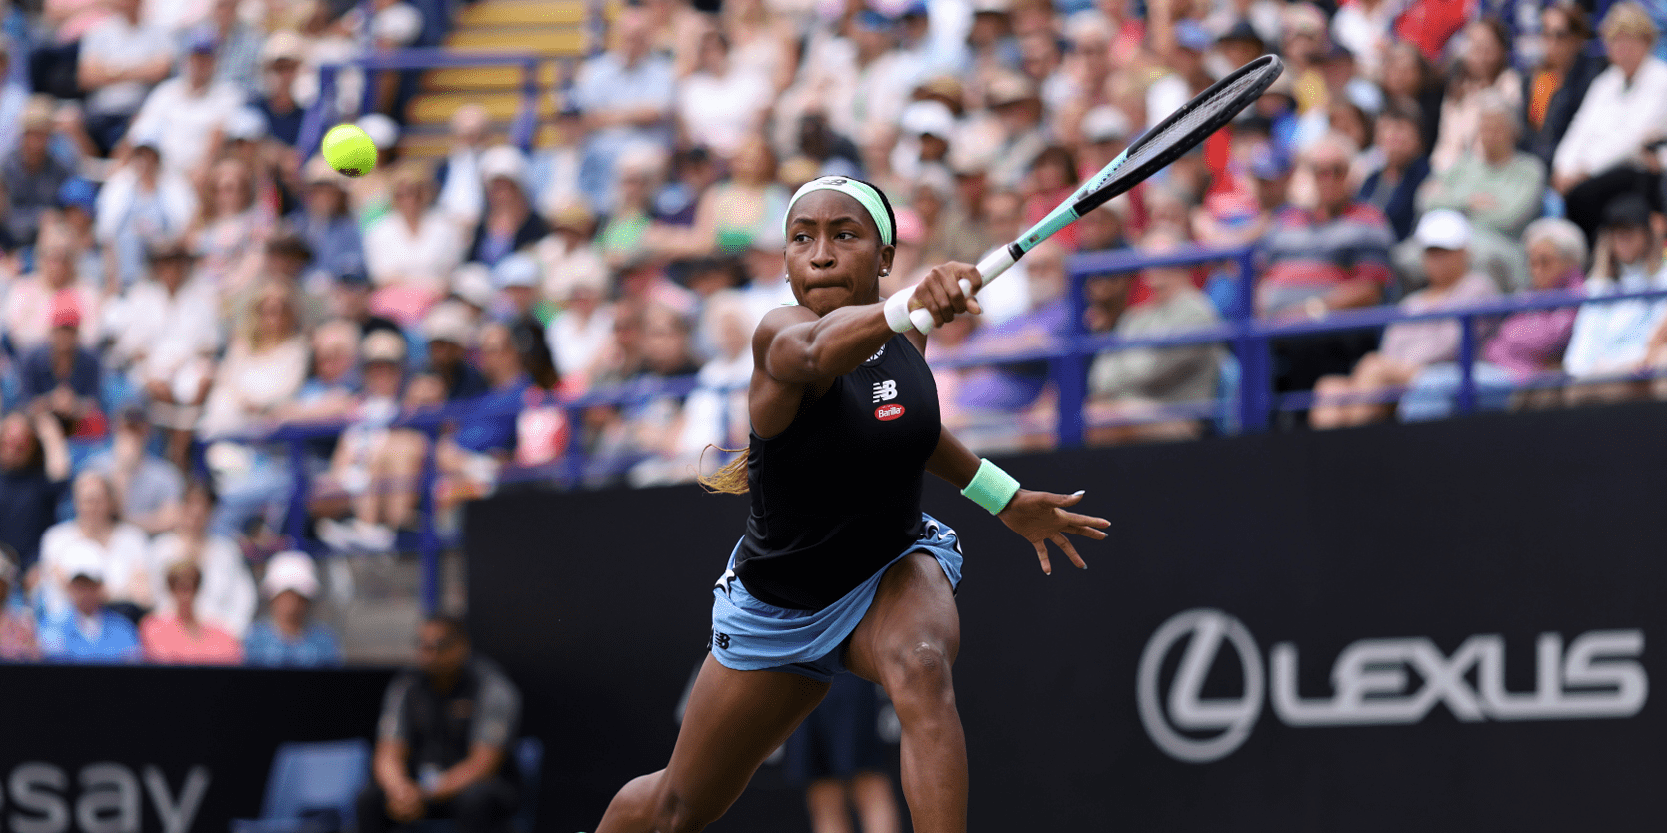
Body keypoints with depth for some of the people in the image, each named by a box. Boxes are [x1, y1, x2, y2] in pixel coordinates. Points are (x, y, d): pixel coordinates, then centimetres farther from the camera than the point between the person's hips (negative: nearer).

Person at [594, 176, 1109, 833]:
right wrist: (909, 307, -75)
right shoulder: (781, 337, -27)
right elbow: (818, 351, -55)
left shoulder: (906, 337, -9)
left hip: (896, 570, 2)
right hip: (777, 602, -2)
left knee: (921, 670, -36)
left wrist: (1005, 498, 15)